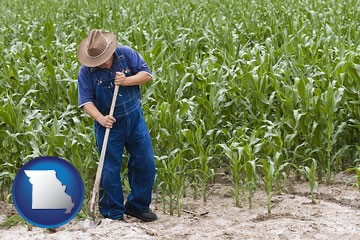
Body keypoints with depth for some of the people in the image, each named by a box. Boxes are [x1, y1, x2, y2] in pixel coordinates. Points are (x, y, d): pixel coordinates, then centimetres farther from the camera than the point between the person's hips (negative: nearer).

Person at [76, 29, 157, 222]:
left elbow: (147, 74, -5)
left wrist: (126, 81, -22)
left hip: (134, 119, 2)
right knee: (110, 170, 1)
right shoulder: (86, 71, -13)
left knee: (145, 163, 7)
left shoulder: (126, 54, -8)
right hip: (109, 124, -2)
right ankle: (113, 214, 14)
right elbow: (86, 101, -15)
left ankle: (138, 205, 24)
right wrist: (100, 118, -31)